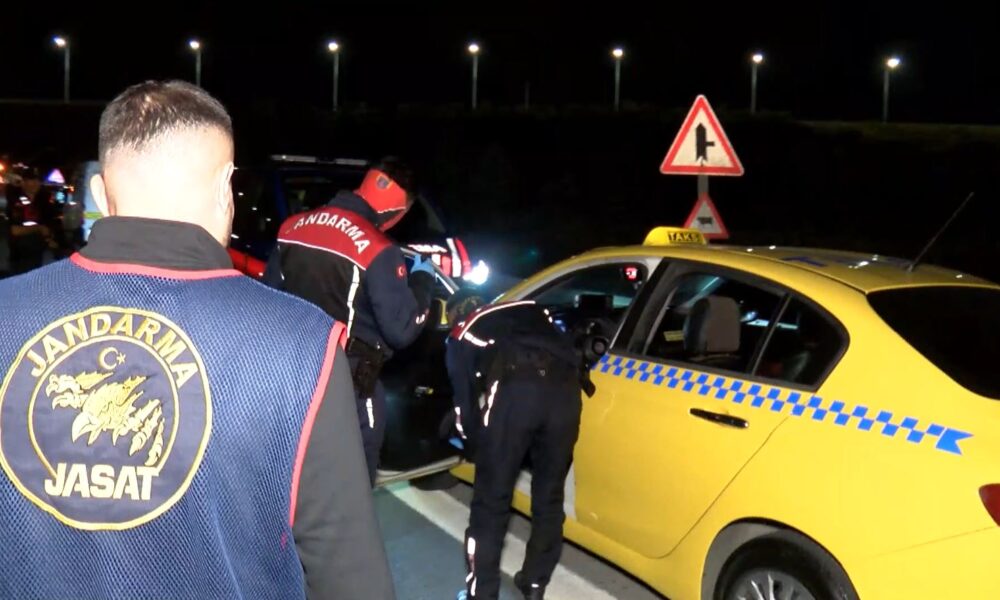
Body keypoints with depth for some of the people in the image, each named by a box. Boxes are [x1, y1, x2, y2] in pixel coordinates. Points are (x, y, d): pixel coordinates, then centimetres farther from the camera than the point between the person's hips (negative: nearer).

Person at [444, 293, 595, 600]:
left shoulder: (461, 337, 27)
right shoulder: (530, 310, 37)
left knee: (491, 499, 11)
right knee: (549, 496, 19)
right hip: (564, 386, 4)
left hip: (514, 389, -4)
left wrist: (474, 446, 41)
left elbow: (464, 400, 25)